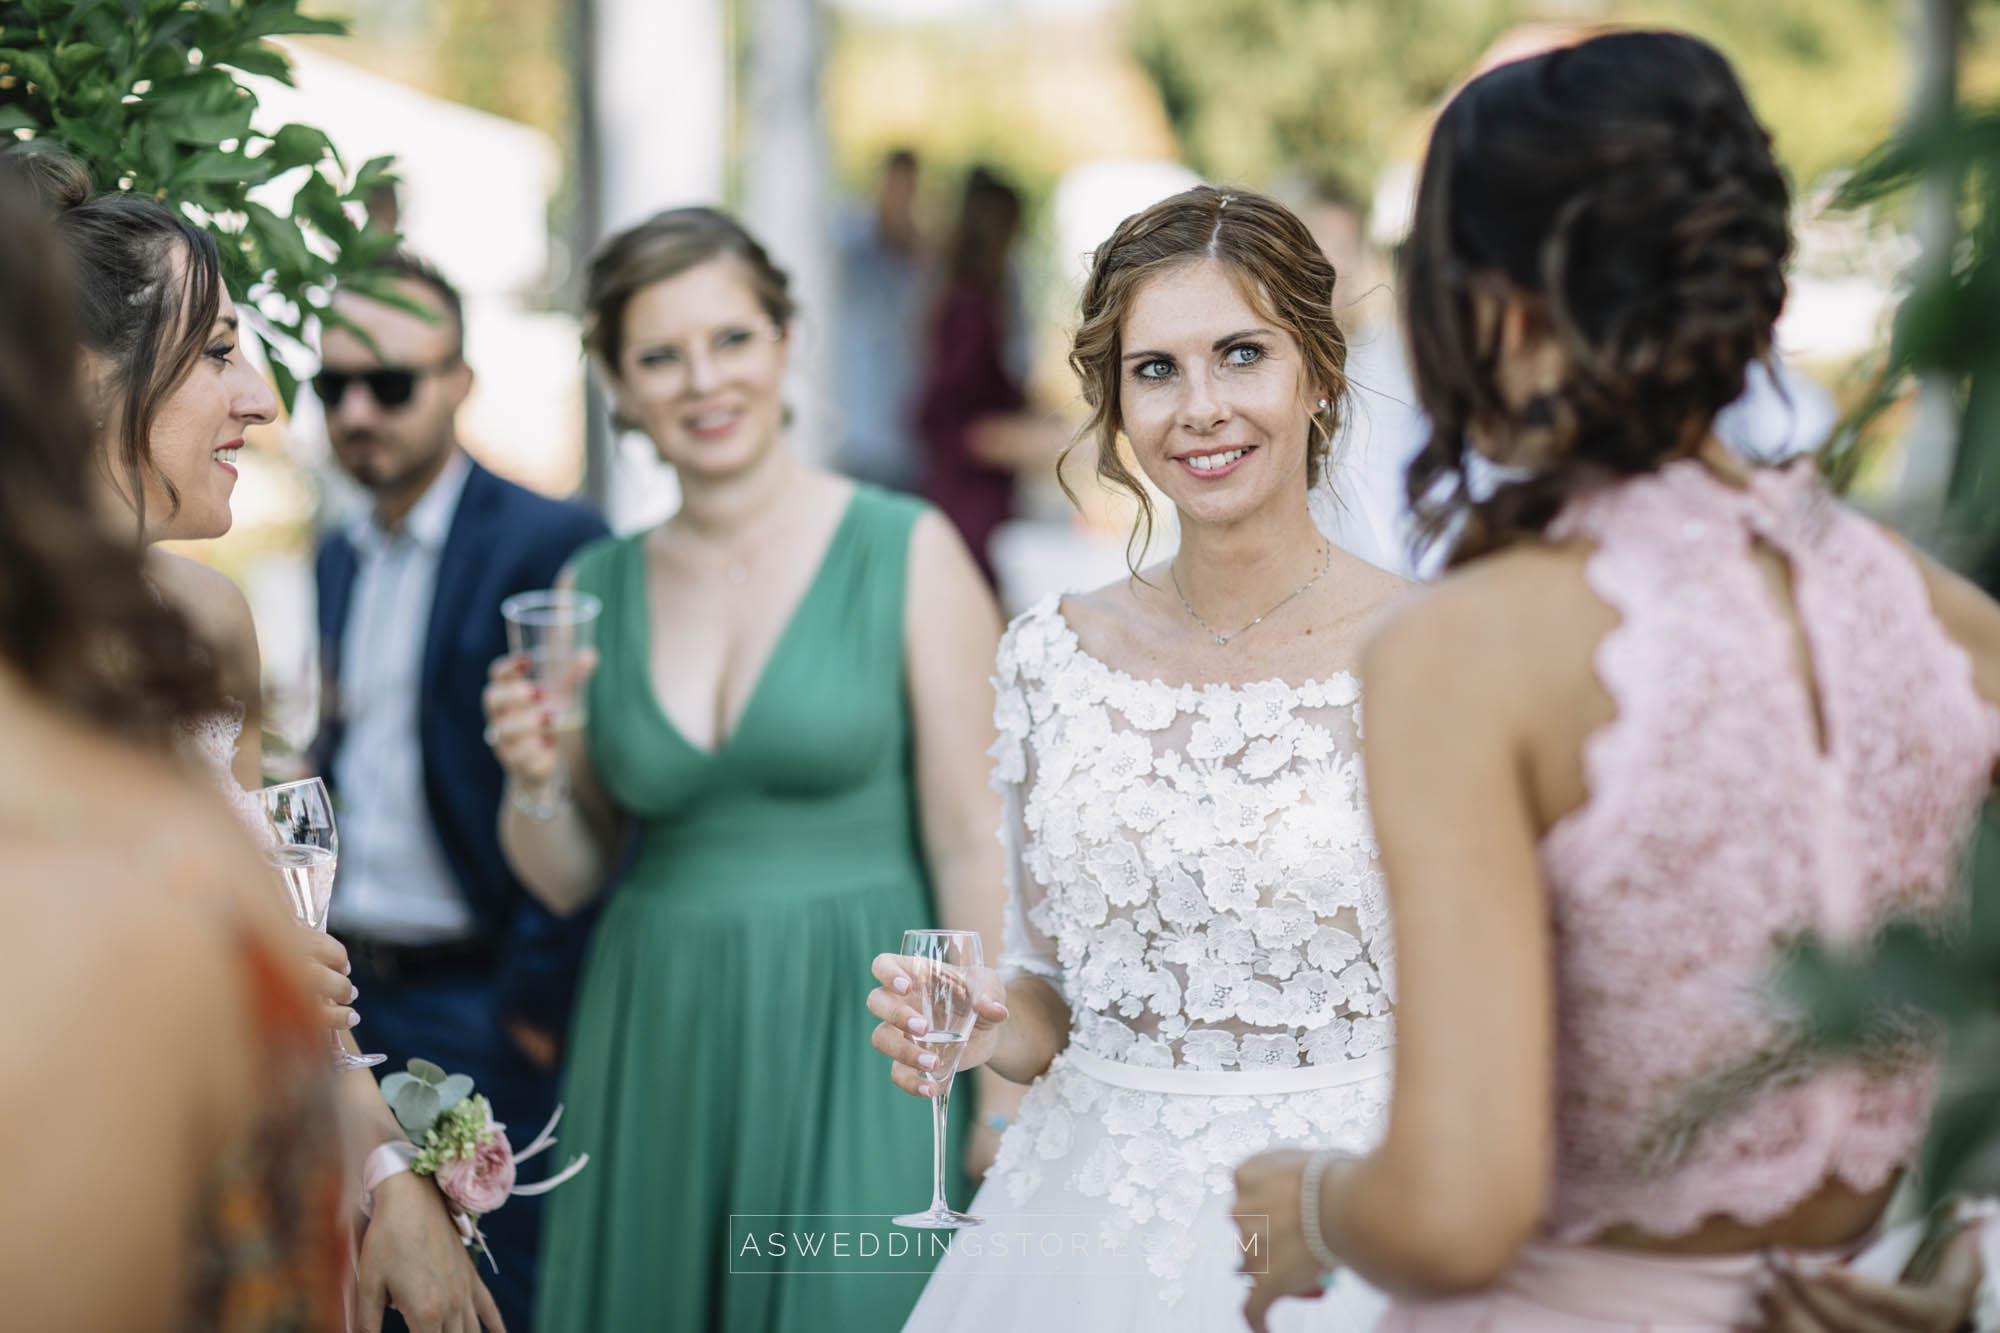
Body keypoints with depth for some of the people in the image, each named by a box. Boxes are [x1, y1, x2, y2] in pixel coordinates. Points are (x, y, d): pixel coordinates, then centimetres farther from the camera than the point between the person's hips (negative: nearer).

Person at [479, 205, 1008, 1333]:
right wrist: (535, 783, -7)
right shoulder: (596, 589, 7)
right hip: (654, 1057, 4)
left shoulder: (908, 553, -5)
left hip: (854, 1048, -4)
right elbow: (570, 880, 14)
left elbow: (974, 847, -6)